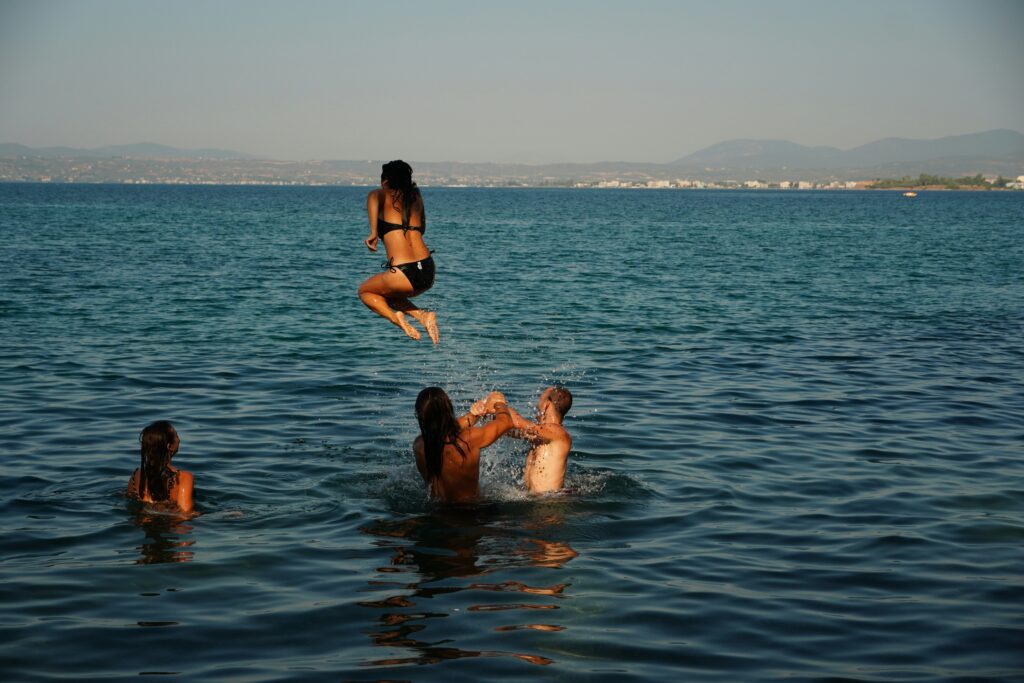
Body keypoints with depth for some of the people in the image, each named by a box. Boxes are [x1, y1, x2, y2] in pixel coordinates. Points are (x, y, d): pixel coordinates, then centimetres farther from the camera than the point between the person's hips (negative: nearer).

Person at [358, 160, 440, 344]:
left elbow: (373, 196, -22)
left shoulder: (386, 195, 3)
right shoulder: (415, 196, 18)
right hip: (428, 272, 5)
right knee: (387, 294, 33)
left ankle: (396, 317, -1)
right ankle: (423, 315, 9)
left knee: (365, 291, 25)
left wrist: (373, 233, -26)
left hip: (404, 274, -5)